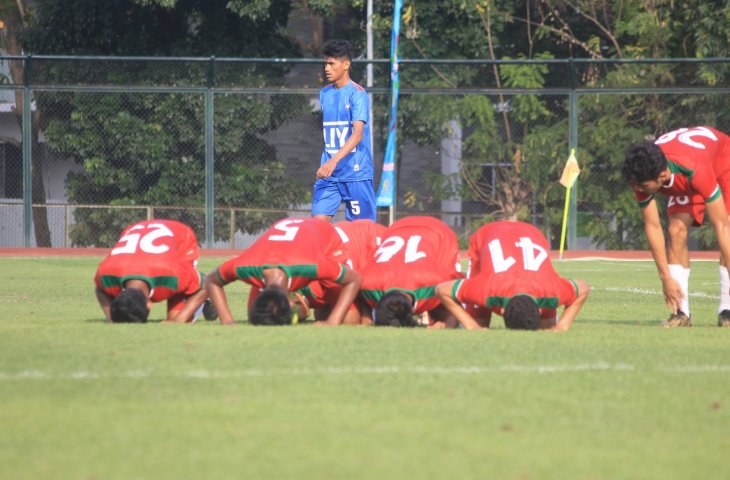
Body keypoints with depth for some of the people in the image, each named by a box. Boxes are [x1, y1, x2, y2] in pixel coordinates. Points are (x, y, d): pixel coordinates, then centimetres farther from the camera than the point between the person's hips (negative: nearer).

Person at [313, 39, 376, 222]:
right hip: (328, 173, 6)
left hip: (356, 173, -6)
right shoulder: (325, 94, 12)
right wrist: (325, 162, 15)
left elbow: (358, 134, -20)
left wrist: (334, 161, -32)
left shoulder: (357, 94, -9)